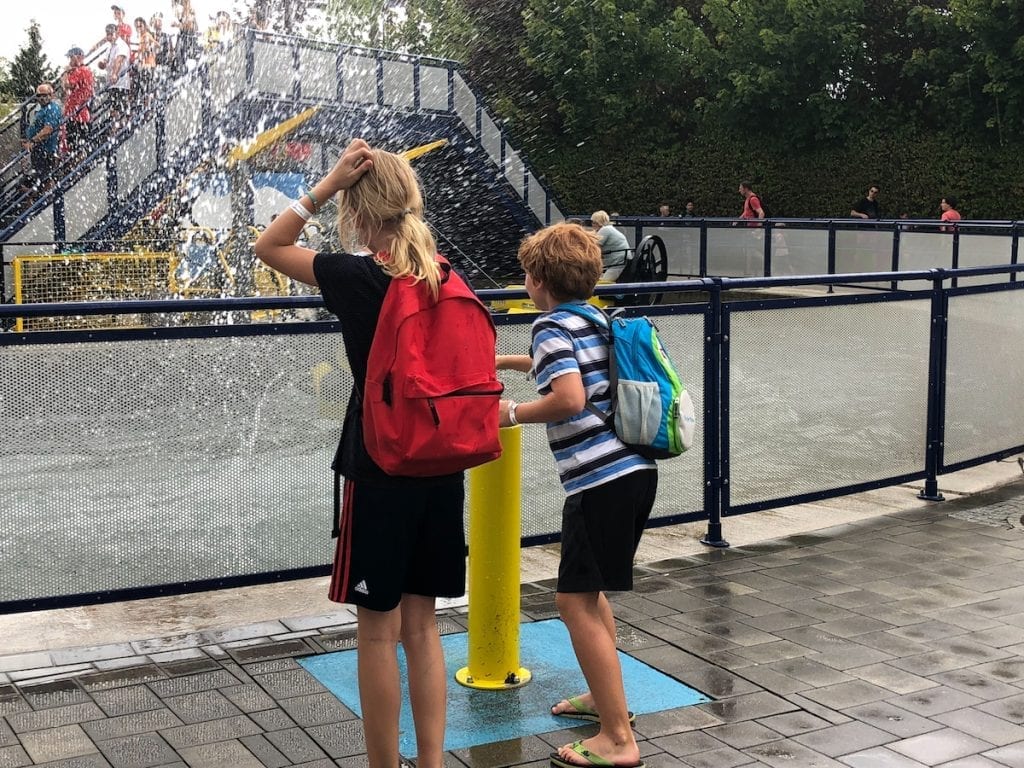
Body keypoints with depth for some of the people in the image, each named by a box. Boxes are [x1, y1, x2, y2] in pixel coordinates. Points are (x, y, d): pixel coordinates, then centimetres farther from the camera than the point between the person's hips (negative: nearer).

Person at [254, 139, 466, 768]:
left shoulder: (358, 278, -13)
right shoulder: (448, 279, 2)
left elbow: (269, 246, 0)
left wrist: (329, 182, -6)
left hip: (380, 472, -6)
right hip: (442, 471, 6)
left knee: (379, 631, 6)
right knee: (421, 626, 14)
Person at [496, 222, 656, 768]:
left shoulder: (552, 326, -9)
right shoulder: (597, 319, 17)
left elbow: (570, 399, -24)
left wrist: (513, 413, -9)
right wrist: (510, 362, 44)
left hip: (601, 479, -9)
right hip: (636, 470, 9)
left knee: (576, 601, -5)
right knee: (588, 590, 23)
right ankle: (606, 696, 36)